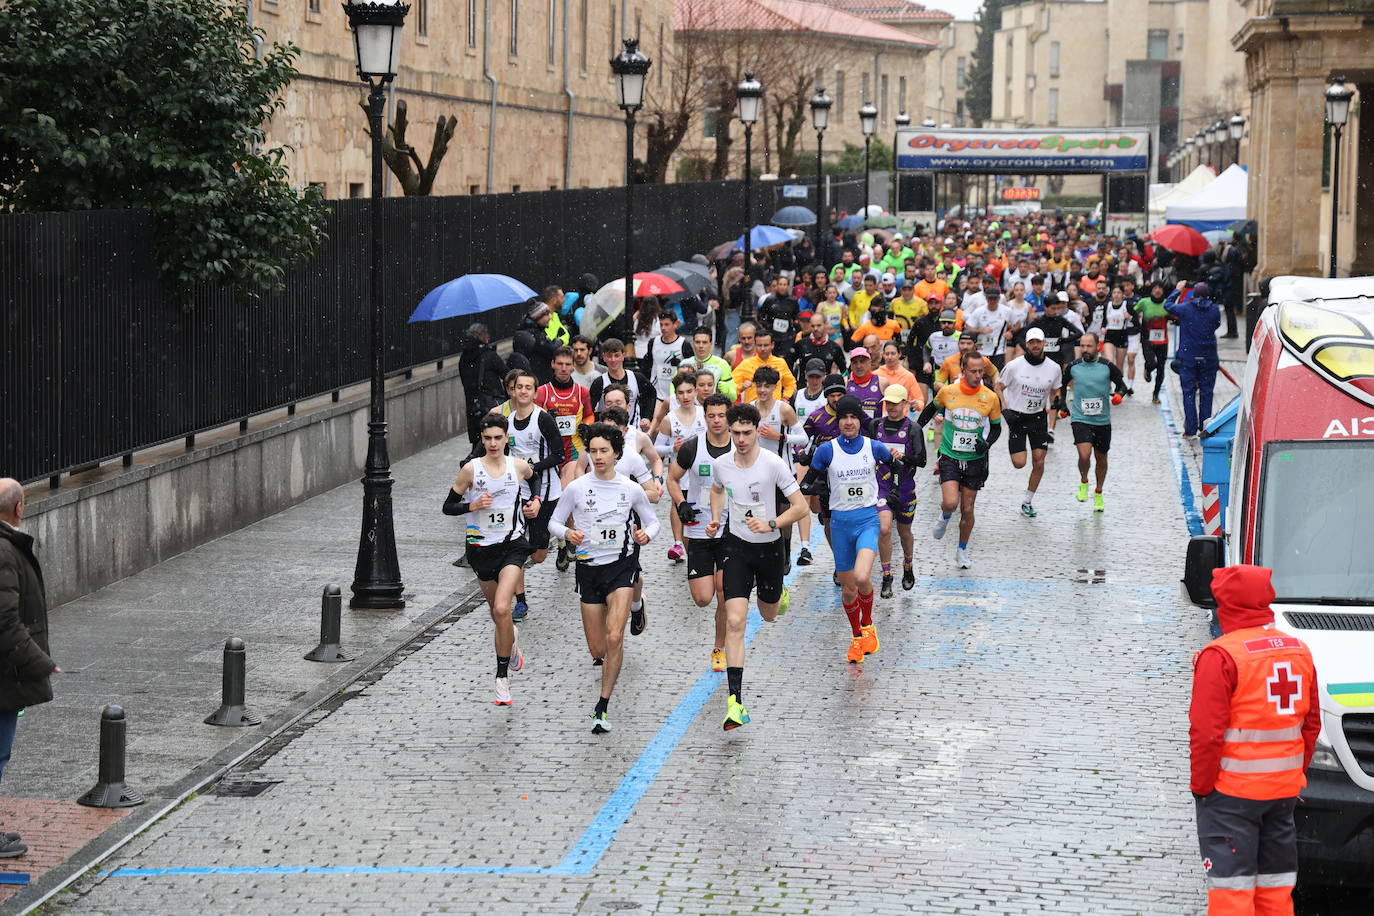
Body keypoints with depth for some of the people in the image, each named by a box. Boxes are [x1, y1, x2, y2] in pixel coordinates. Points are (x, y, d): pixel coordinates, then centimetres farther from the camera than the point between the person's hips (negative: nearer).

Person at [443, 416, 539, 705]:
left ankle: (502, 676, -11)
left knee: (501, 609, -19)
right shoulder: (471, 469, -7)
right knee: (496, 611, 18)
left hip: (512, 544, -2)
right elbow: (448, 506, -2)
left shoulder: (519, 466, -3)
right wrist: (472, 506, -18)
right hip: (481, 548, 2)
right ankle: (511, 640, 54)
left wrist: (536, 502, 3)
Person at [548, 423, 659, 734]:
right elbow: (554, 522, 6)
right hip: (589, 566, 1)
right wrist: (567, 533, -16)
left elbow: (652, 521, 12)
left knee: (614, 637, -20)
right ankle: (607, 656, 46)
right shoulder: (576, 488, -2)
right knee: (597, 649, 5)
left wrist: (646, 535, -11)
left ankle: (602, 708, -11)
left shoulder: (631, 489, -1)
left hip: (621, 565, -1)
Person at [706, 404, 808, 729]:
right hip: (737, 547, 1)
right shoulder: (721, 464, -6)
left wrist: (771, 524, -25)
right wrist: (715, 519, 2)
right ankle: (735, 701, -15)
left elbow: (800, 506, -11)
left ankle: (780, 594, 59)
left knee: (769, 615, 19)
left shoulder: (774, 464, -17)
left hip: (769, 547, -1)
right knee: (734, 621, -14)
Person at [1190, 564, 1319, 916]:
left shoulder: (1220, 656, -16)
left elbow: (1207, 731, -17)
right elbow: (1311, 724, 12)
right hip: (1284, 789, 7)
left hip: (1230, 792, -7)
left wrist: (1201, 784, -7)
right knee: (1275, 885, 15)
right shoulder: (1299, 650, 7)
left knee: (1231, 885, -2)